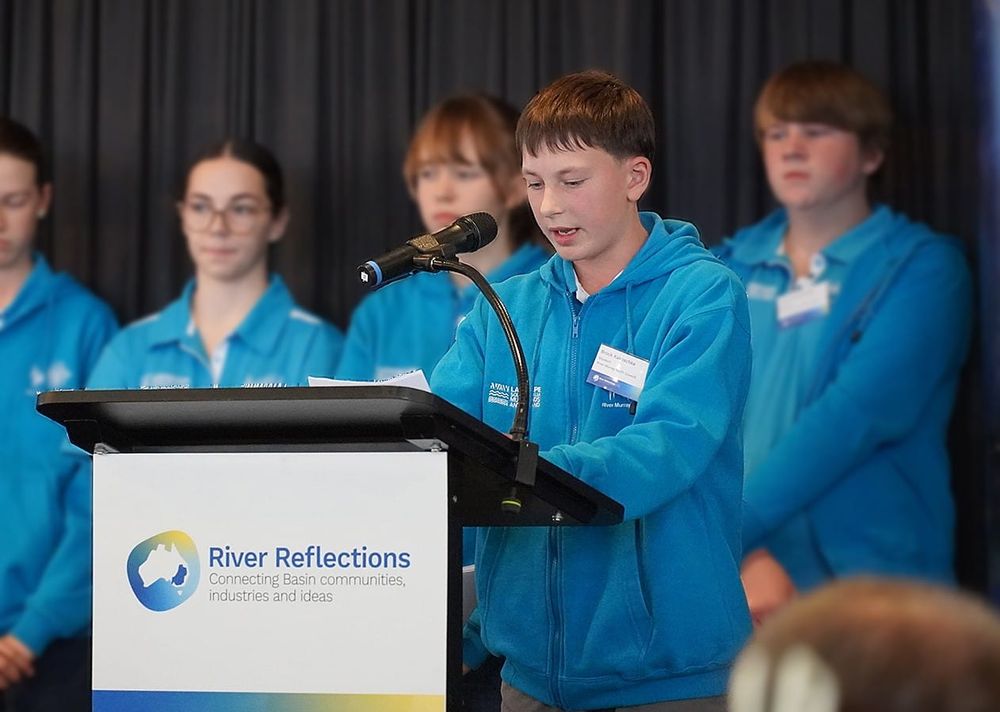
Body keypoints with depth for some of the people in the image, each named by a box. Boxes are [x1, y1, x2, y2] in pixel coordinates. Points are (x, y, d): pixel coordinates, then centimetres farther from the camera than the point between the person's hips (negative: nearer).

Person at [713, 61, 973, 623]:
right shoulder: (730, 270, 10)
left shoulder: (923, 267, -3)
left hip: (875, 584, -3)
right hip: (742, 586, 3)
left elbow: (859, 413, -15)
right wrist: (741, 556, -15)